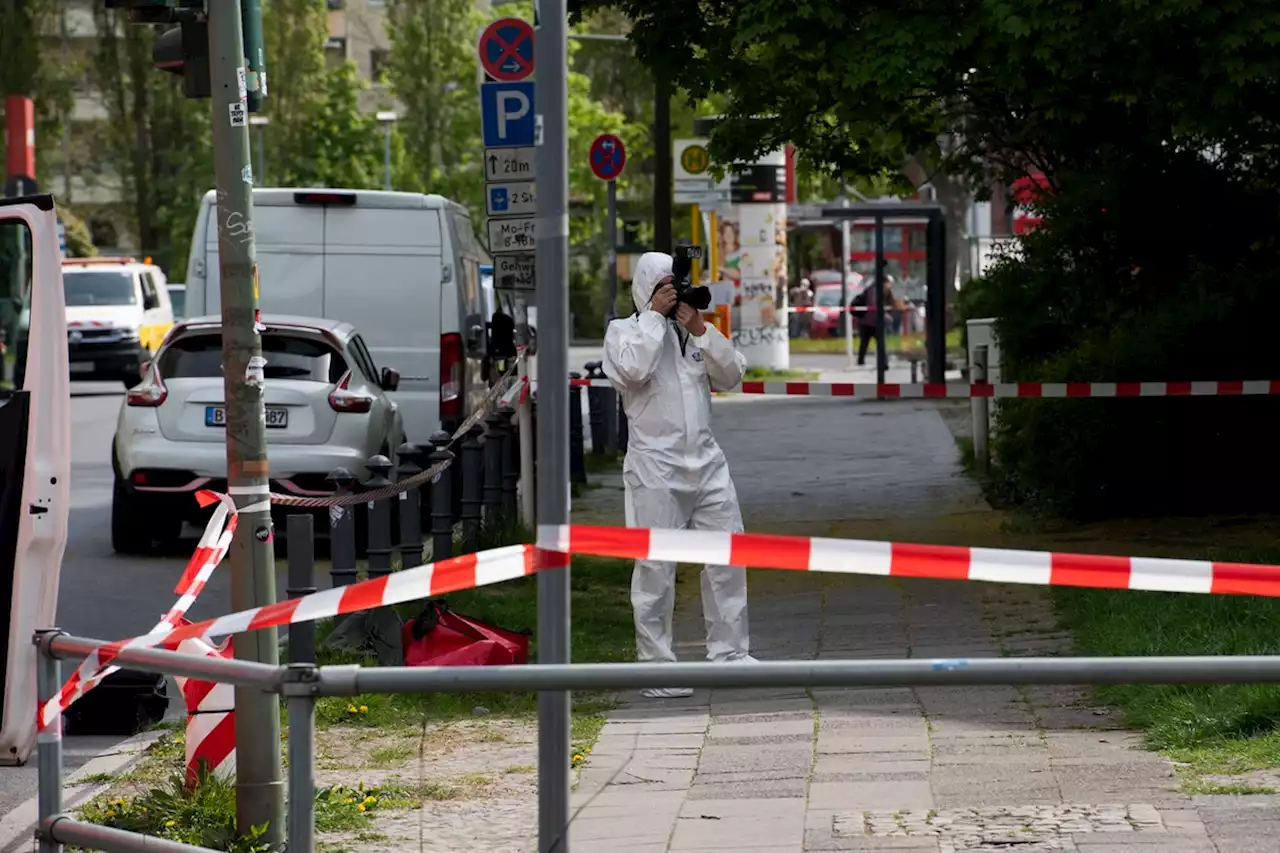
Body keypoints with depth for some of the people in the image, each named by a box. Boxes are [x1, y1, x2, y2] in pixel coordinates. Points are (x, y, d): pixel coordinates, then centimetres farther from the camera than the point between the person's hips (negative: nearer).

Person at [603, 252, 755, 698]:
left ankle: (728, 652, 13)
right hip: (655, 465, -5)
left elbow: (732, 375, 6)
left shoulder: (694, 331, 17)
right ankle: (656, 665, -1)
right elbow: (633, 369, -18)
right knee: (656, 567, -5)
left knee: (728, 557, 4)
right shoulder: (624, 331, 3)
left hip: (706, 461, 5)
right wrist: (654, 315, -11)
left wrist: (701, 330, -5)